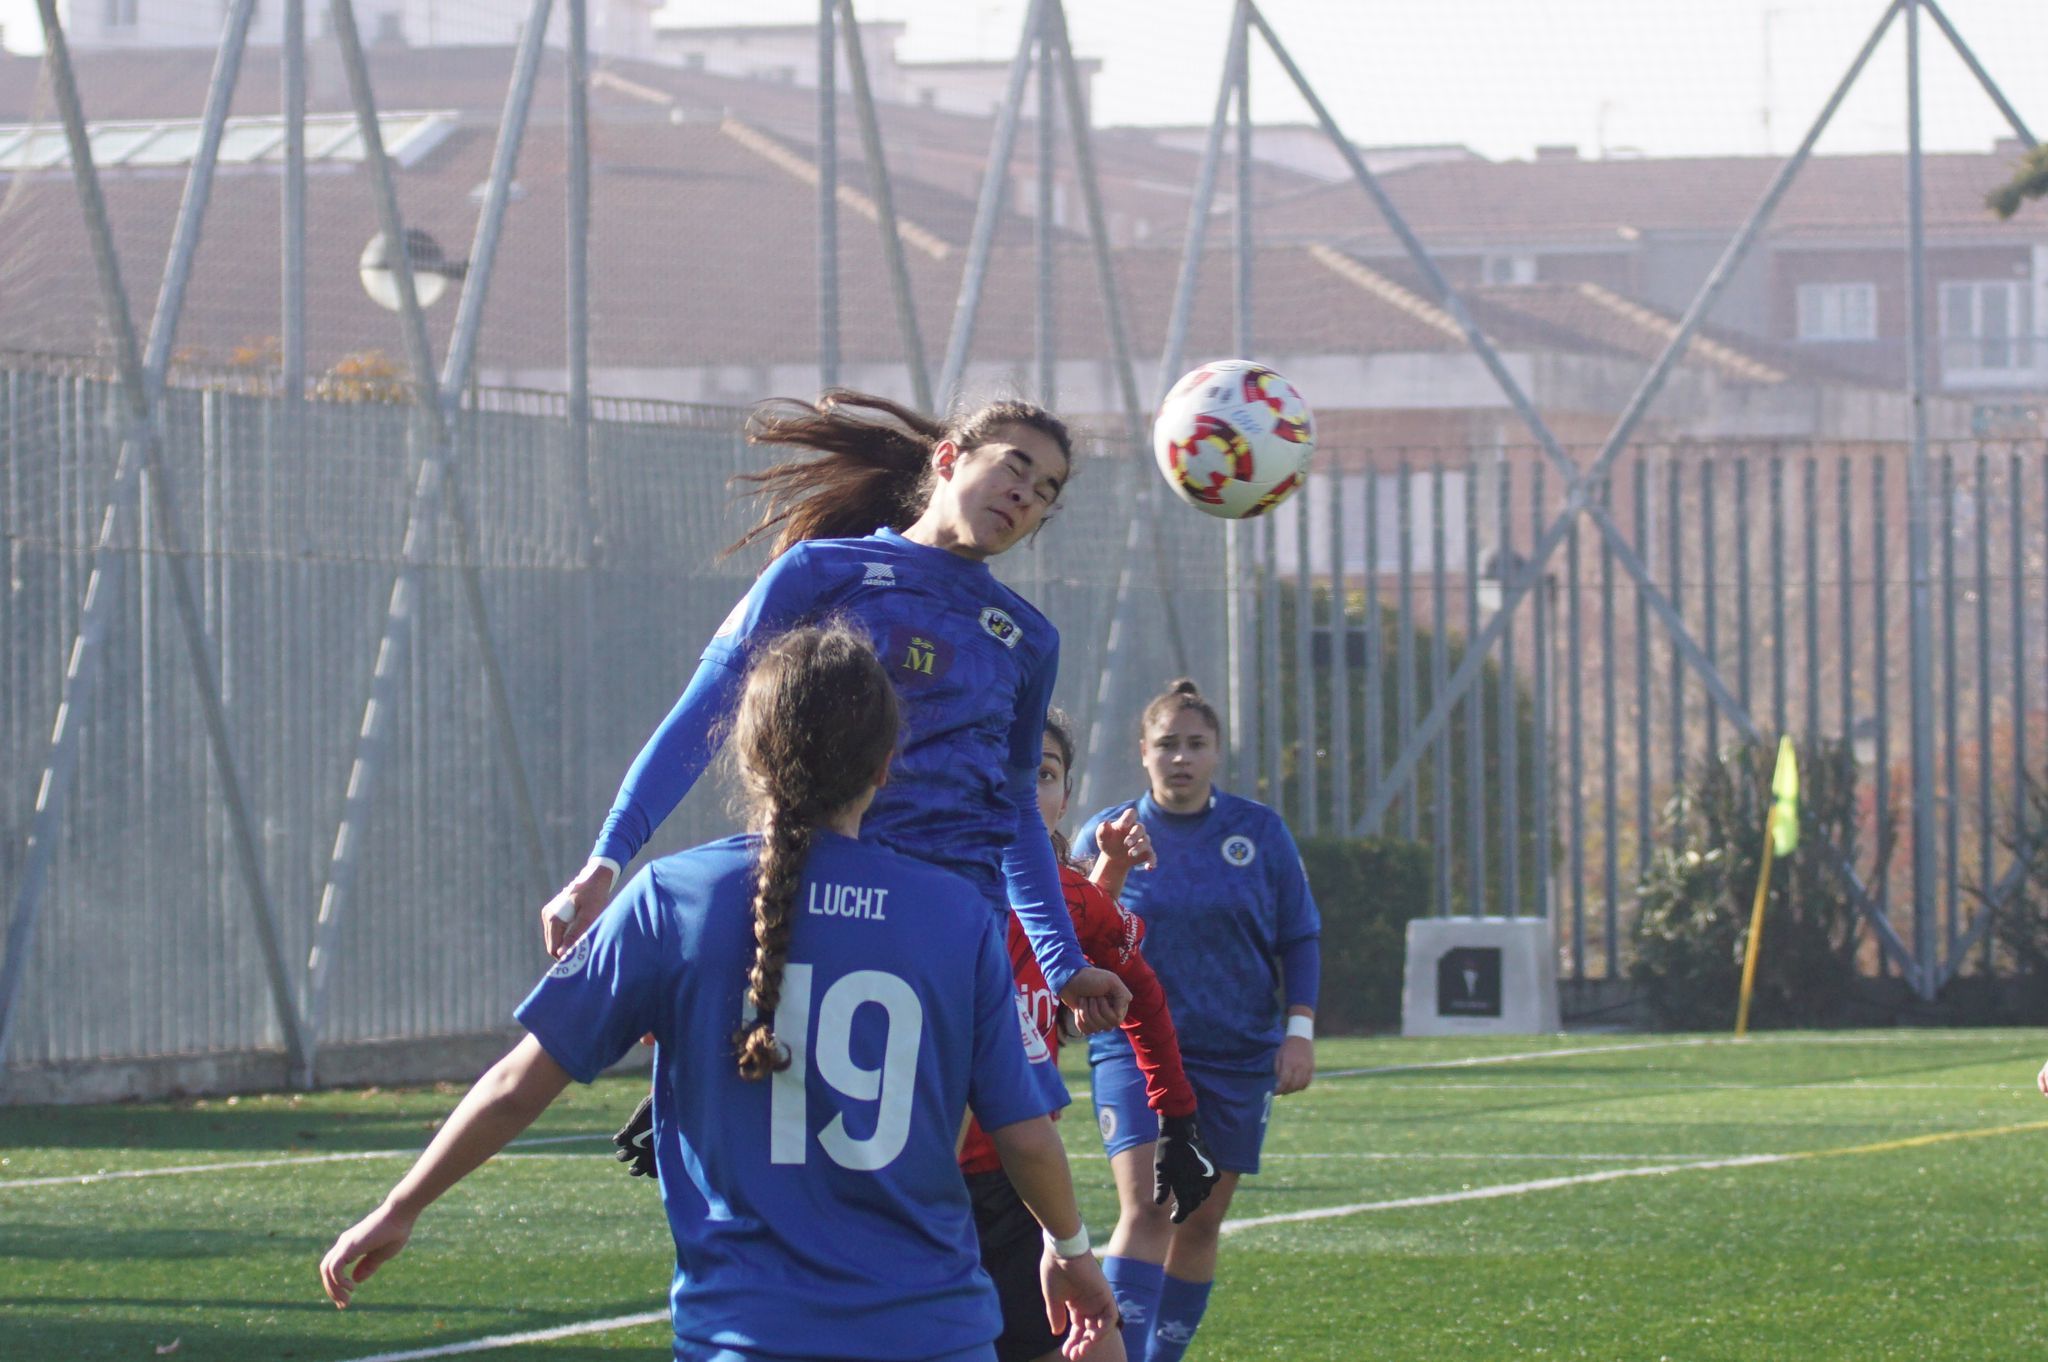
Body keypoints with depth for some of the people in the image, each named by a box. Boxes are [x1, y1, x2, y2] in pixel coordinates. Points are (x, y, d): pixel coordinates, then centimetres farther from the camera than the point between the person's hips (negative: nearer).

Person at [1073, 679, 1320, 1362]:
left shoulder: (1259, 831, 5)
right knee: (1146, 1208, -17)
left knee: (1201, 1222, 7)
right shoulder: (1106, 834, 1)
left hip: (1237, 1053, 3)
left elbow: (1299, 939, 10)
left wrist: (1299, 1029, 0)